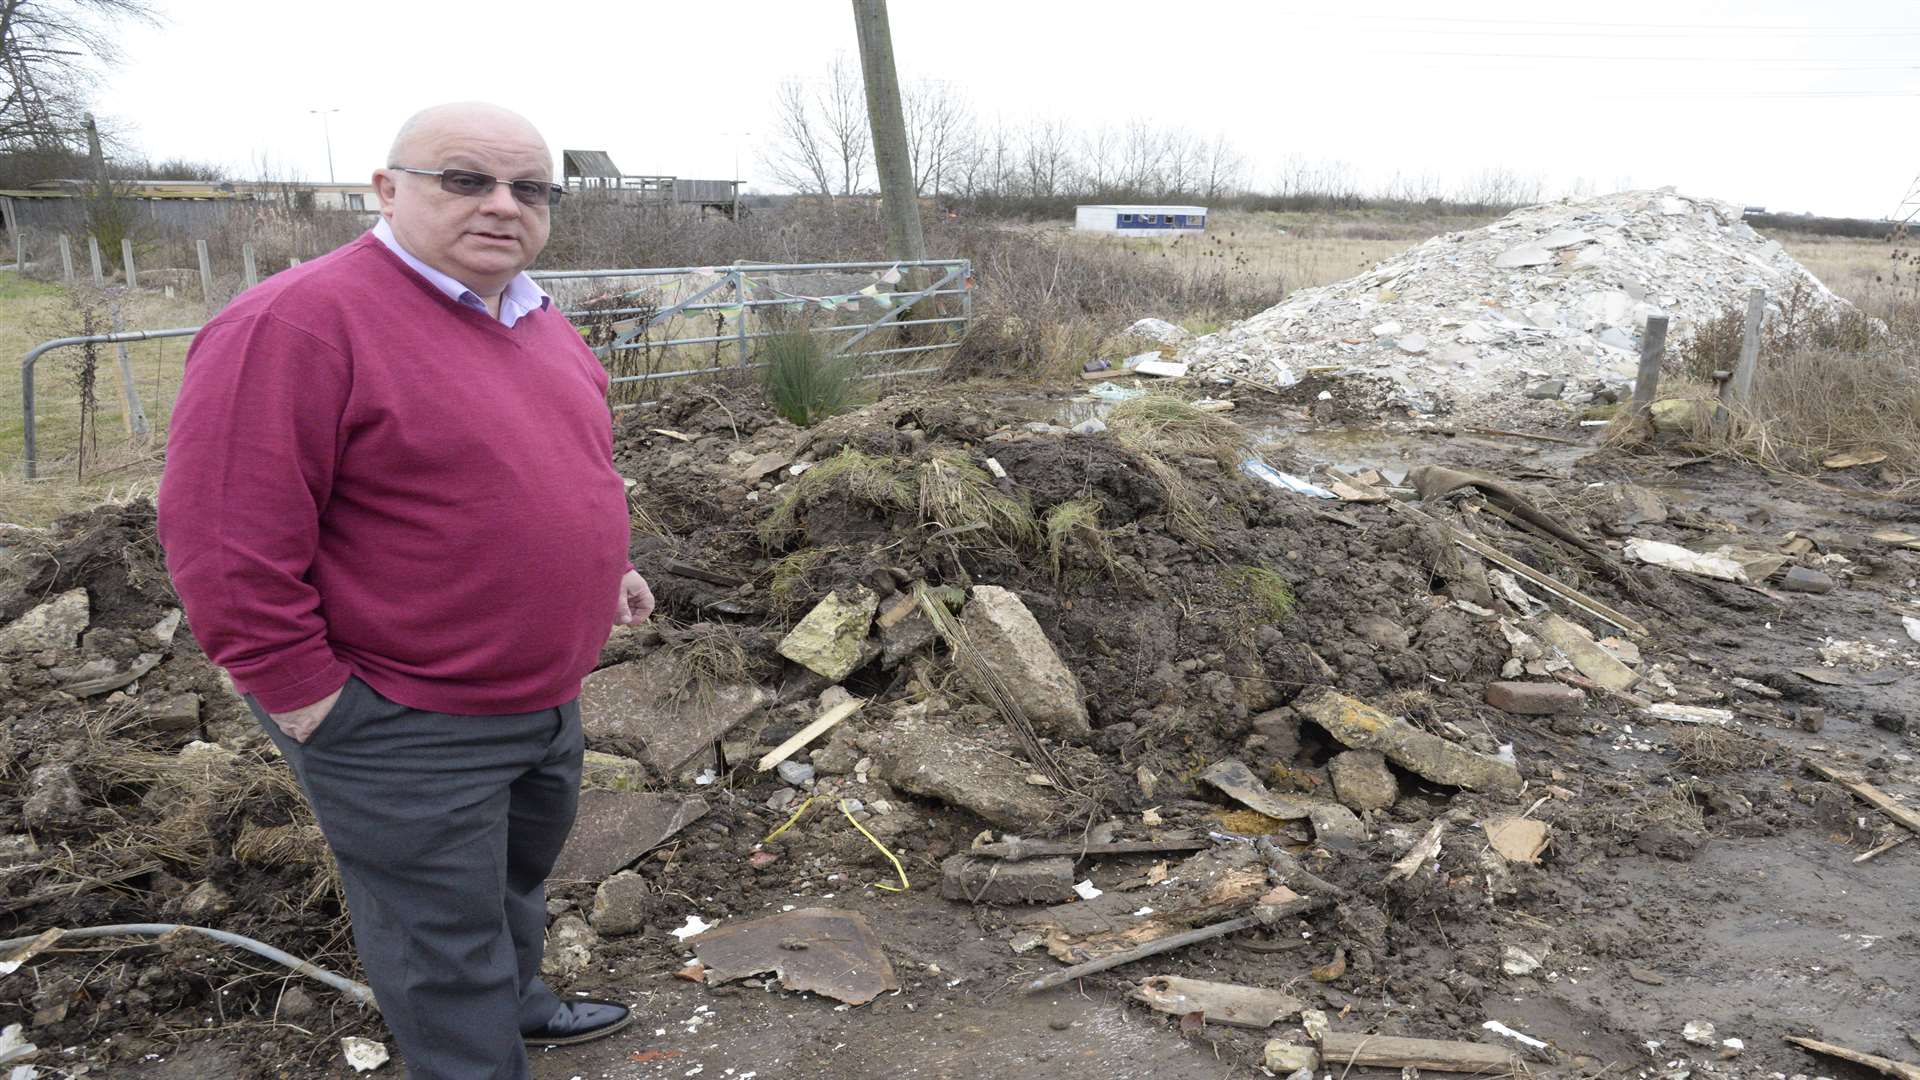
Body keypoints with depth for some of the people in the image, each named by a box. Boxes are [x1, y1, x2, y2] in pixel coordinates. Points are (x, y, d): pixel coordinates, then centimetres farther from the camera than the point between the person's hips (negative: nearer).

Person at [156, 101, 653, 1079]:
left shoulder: (537, 321, 5)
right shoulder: (297, 325, -23)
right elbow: (226, 543, -24)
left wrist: (603, 563, 18)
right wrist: (307, 700, -20)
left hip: (545, 696, 9)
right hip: (405, 731, -9)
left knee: (520, 873, 29)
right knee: (445, 945, 9)